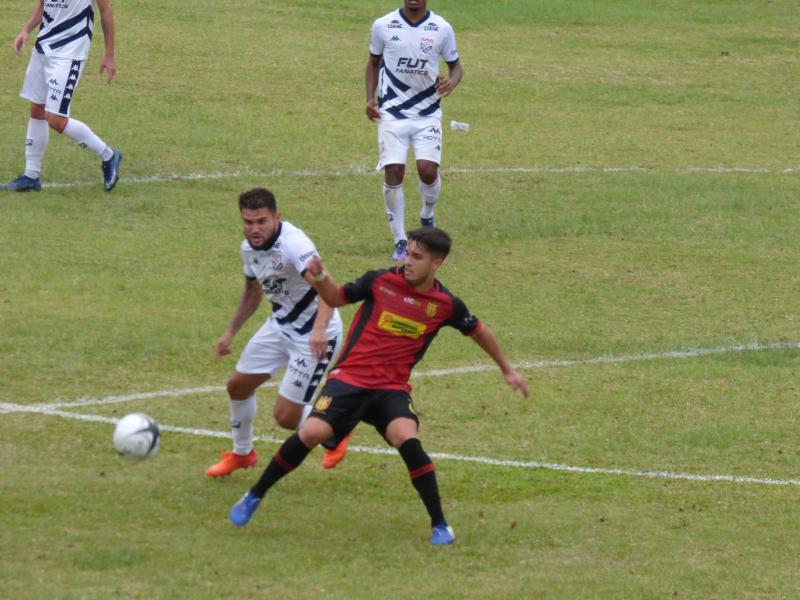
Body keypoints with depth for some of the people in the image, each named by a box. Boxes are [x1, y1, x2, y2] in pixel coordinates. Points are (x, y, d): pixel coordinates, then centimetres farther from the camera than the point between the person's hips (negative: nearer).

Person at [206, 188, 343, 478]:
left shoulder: (293, 243, -30)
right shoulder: (249, 248, -2)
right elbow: (252, 293, 19)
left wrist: (320, 328, -59)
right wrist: (230, 333, 20)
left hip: (315, 336, -8)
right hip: (280, 325, 8)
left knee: (286, 416, -8)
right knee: (238, 385, 15)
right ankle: (242, 453, 39)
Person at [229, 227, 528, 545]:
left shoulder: (446, 304, -1)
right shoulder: (381, 281, -3)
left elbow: (479, 331, 18)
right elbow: (337, 297, 11)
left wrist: (507, 369, 26)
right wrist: (320, 278, -10)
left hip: (392, 388, 0)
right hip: (350, 376, 0)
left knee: (407, 440, -27)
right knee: (312, 433, -20)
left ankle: (440, 525, -12)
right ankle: (254, 497, 0)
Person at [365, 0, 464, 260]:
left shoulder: (442, 28, -2)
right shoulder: (383, 26, 0)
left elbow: (455, 65, 9)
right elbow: (374, 62, 14)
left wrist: (451, 82, -14)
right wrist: (370, 98, 1)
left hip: (428, 114, 0)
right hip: (392, 112, 0)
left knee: (428, 169, -14)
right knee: (393, 173, -9)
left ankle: (427, 216, 20)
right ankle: (400, 241, 4)